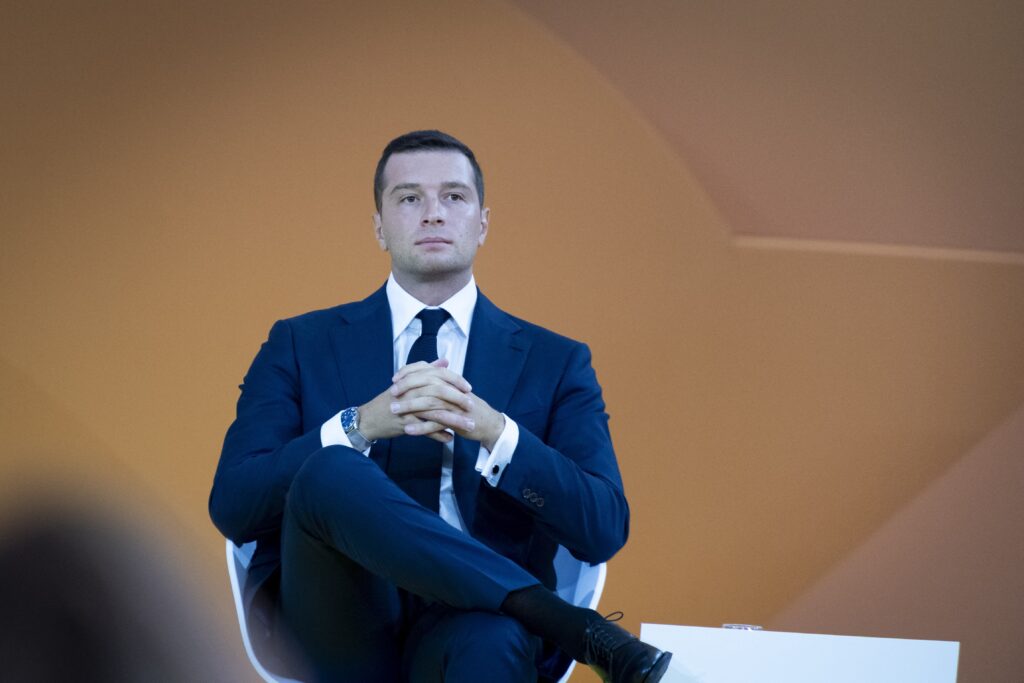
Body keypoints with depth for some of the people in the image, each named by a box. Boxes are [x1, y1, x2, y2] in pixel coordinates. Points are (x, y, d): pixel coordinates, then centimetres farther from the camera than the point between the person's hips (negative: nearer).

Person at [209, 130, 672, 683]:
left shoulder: (555, 362, 16)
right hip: (340, 626, 2)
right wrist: (361, 425, -13)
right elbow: (230, 506, 3)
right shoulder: (299, 346, 15)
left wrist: (492, 431, -14)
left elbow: (604, 529, 3)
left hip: (473, 621, -2)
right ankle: (575, 629, -31)